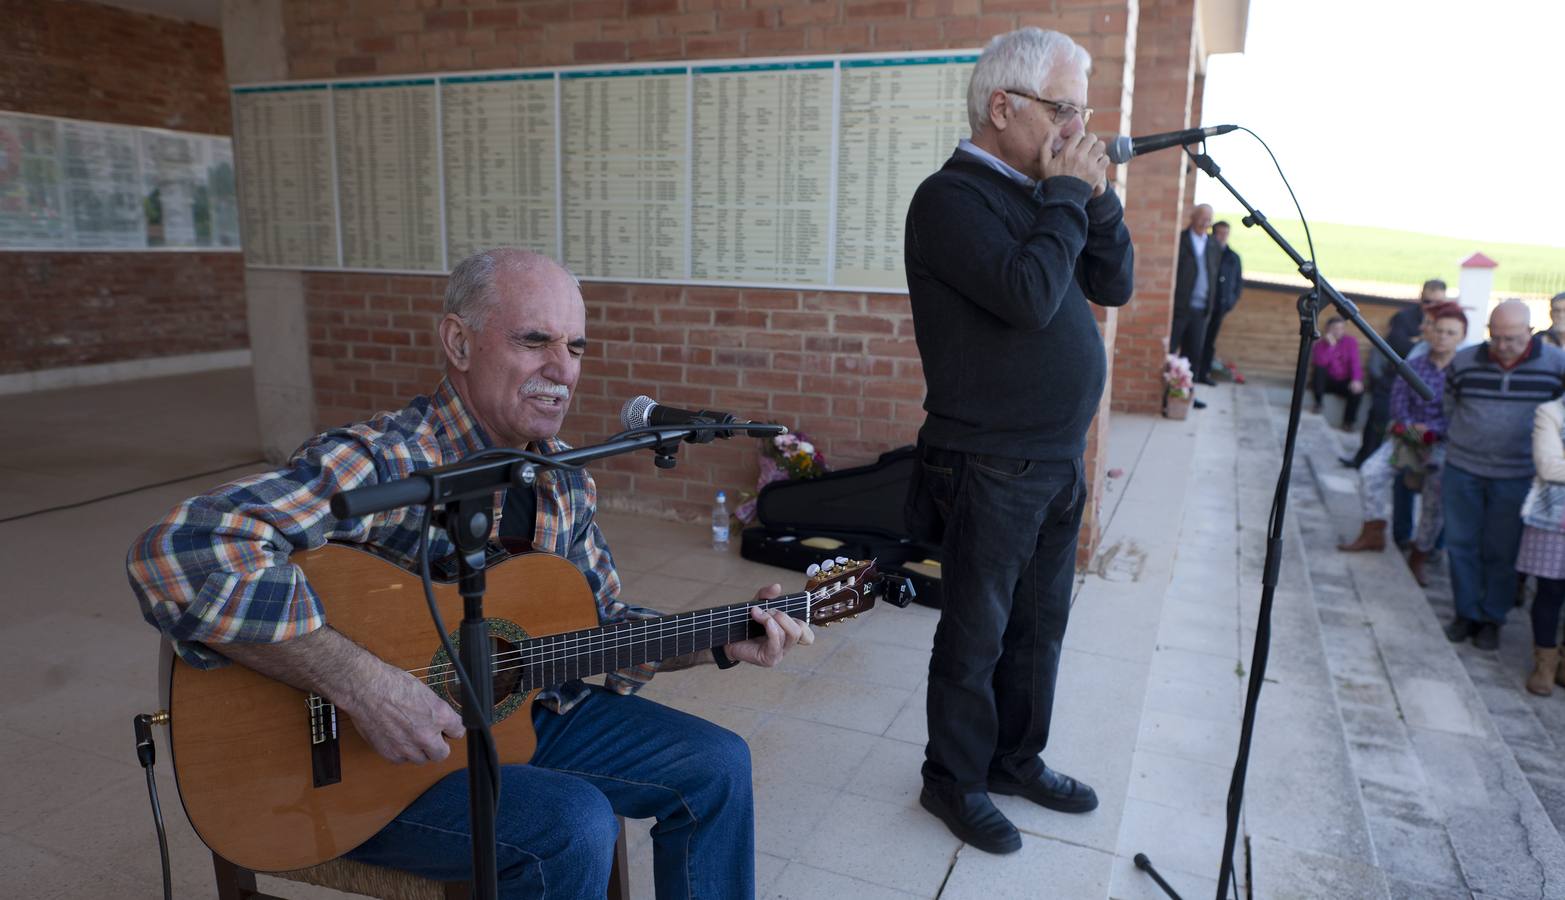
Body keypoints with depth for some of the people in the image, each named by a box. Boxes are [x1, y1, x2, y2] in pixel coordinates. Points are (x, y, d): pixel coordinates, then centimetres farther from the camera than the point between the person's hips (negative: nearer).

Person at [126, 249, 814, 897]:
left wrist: (719, 642, -6)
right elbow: (178, 552, -39)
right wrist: (366, 686, -39)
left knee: (716, 765, 1)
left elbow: (601, 628, 8)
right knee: (574, 824, -29)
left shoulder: (564, 481, -1)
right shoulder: (385, 464, -26)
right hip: (373, 755, -7)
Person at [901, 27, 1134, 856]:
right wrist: (1067, 194, -15)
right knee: (977, 635, 6)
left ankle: (1016, 758, 37)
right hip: (989, 469, -8)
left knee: (1040, 625, 19)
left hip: (1057, 463, 8)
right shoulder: (952, 198, -14)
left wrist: (1095, 196, -1)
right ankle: (953, 780, 25)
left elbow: (1114, 286, 12)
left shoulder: (1041, 195, 12)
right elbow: (1029, 296, -28)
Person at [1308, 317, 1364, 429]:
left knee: (1358, 390, -28)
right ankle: (1318, 403, -21)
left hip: (1344, 382, 1)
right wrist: (1329, 345, -33)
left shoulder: (1350, 342, -2)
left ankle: (1348, 421, -14)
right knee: (1319, 369, -30)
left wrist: (1356, 380, -30)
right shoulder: (1322, 342, -6)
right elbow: (1319, 362, -24)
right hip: (1326, 381, -1)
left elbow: (1356, 362, -14)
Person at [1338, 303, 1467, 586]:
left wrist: (1431, 430, -18)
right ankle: (1373, 533, -1)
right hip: (1408, 435, 4)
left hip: (1443, 444, -3)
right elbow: (1398, 401, 4)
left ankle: (1419, 557, 4)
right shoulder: (1413, 365, 4)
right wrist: (1409, 425, -11)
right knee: (1373, 469, -15)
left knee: (1436, 495, -13)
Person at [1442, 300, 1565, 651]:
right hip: (1462, 471, 2)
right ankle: (1466, 612, 23)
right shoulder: (1463, 361, 0)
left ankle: (1492, 619, 21)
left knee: (1501, 552, 6)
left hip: (1516, 477, -2)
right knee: (1461, 545, 8)